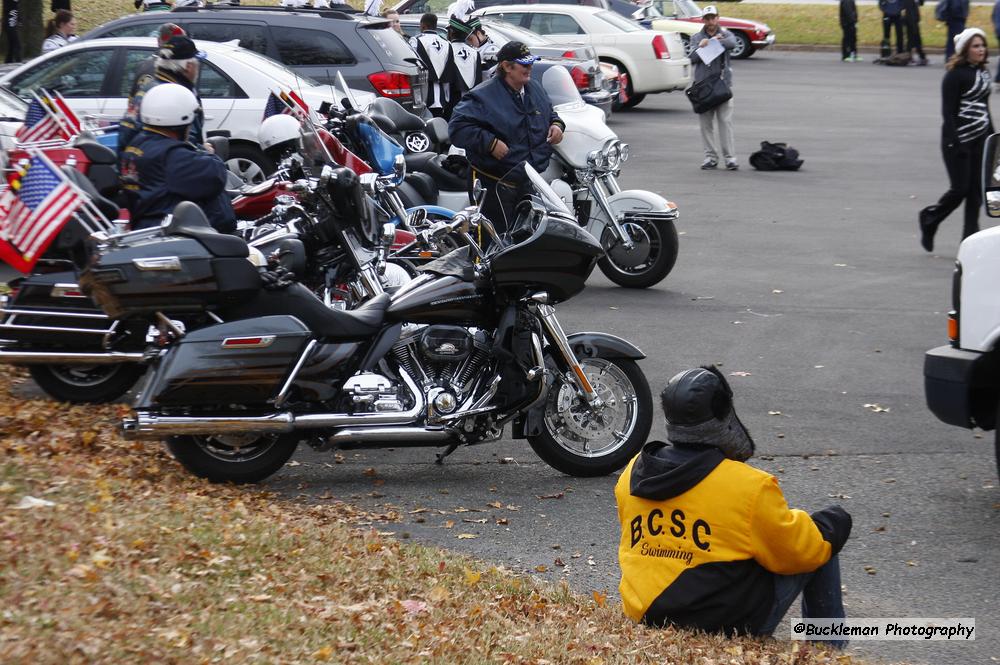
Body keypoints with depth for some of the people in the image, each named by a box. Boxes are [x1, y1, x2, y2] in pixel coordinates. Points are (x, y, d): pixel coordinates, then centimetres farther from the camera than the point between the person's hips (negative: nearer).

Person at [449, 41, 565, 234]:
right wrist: (490, 143, -27)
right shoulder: (483, 96, -15)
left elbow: (549, 111, 30)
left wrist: (556, 124, 7)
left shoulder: (536, 89, 10)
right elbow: (458, 127, -21)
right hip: (495, 183, -8)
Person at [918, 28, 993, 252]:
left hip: (980, 140, 7)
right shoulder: (955, 75, -11)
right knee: (960, 189, -5)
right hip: (959, 140, -7)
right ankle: (929, 219, 20)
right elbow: (948, 112, -13)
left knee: (976, 190, 3)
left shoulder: (983, 72, 12)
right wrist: (954, 143, -19)